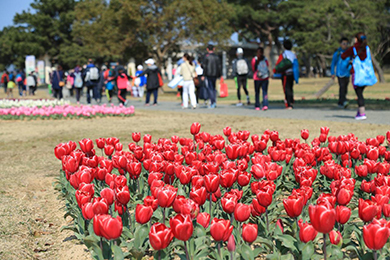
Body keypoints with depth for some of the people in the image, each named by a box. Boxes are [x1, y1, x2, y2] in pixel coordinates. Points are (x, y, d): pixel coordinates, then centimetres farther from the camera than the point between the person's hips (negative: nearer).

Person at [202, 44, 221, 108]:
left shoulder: (206, 56, -7)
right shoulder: (217, 57, 6)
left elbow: (205, 66, -10)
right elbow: (219, 66, 7)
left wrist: (204, 75, -6)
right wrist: (219, 75, 13)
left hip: (208, 75, -4)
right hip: (215, 75, 5)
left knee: (210, 89, -3)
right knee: (213, 88, 15)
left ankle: (212, 103, -7)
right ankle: (214, 102, 8)